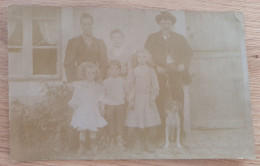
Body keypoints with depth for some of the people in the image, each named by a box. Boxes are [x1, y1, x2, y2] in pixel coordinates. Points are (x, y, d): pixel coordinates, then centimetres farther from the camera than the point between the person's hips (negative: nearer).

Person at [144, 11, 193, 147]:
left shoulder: (179, 38, 19)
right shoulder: (152, 38, 14)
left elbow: (188, 53, 13)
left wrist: (183, 65, -6)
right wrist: (156, 67, -9)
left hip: (176, 74, 1)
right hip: (160, 74, -1)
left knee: (178, 103, -6)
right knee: (161, 103, -10)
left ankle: (180, 134, -2)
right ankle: (162, 135, -8)